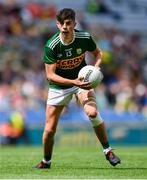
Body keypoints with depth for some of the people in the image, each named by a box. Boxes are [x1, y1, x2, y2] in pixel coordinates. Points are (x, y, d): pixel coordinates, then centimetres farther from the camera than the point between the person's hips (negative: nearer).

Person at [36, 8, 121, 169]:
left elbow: (98, 53, 5)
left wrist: (96, 67, -16)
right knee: (49, 129, -2)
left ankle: (107, 151, -10)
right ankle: (46, 161, 25)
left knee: (92, 112, -27)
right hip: (58, 86, 0)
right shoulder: (51, 46, -23)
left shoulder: (84, 38, -16)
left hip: (81, 80, 1)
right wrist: (73, 82, -34)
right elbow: (50, 75, -22)